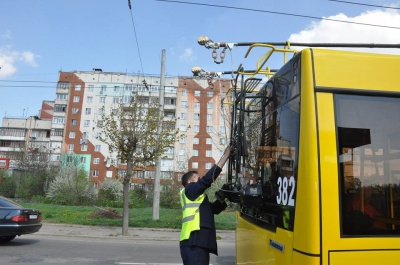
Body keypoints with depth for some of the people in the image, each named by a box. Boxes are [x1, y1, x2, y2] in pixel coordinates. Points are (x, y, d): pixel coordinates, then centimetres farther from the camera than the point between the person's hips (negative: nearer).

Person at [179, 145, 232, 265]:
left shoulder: (198, 199, 26)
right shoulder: (189, 190, 1)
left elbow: (214, 209, 30)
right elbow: (208, 179, -10)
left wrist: (221, 199, 9)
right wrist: (225, 156, -8)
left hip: (199, 243, 9)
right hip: (194, 244, -9)